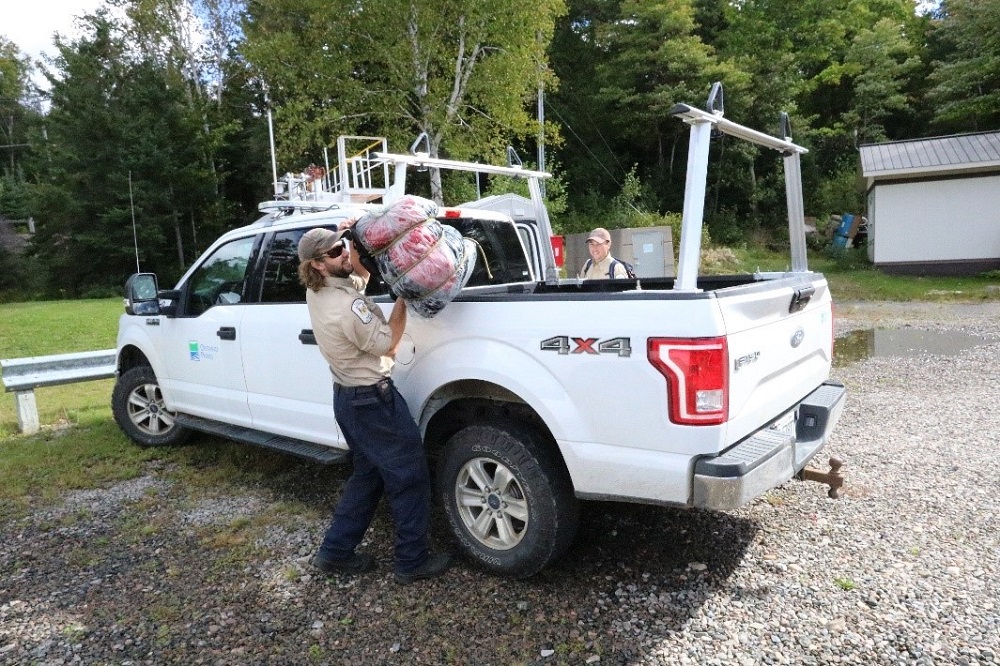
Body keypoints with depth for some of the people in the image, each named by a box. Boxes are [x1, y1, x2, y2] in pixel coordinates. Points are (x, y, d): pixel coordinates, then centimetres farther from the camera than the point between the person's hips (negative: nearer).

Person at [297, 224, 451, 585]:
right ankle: (413, 561, 16)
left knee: (368, 474, 22)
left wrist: (348, 237, 4)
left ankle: (335, 552, 29)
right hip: (373, 401, -9)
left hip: (347, 397, 10)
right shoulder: (348, 307, -27)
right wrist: (402, 299, -10)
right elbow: (387, 344, -14)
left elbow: (360, 272, 19)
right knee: (410, 477, 4)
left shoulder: (318, 291, 1)